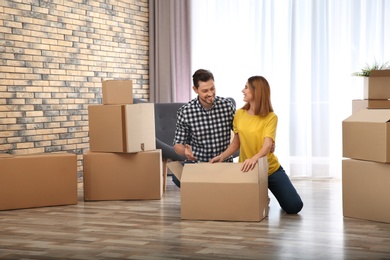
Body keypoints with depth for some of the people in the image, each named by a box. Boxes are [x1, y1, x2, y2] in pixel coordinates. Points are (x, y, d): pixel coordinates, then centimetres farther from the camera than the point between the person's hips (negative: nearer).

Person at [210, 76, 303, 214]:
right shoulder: (239, 114, 1)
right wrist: (222, 156, -10)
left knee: (294, 207, -13)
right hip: (247, 170, 3)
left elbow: (267, 145, -27)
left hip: (271, 170, -3)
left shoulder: (271, 117, -14)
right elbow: (236, 142, 8)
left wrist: (254, 158, -47)